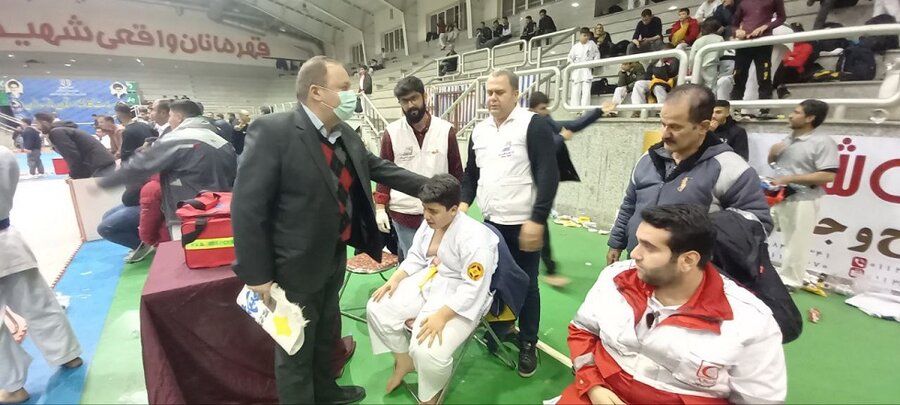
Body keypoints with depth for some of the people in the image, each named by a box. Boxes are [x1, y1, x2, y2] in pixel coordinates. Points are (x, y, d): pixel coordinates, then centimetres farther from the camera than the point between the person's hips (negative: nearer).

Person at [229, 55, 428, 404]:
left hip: (336, 256, 8)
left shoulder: (346, 134, 1)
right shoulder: (272, 131, -22)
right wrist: (257, 275, -19)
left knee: (327, 334, 28)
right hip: (297, 267, -8)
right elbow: (248, 207, -22)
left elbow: (380, 168, 8)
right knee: (296, 349, 14)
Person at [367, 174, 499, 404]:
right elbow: (415, 257, 12)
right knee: (377, 308, -2)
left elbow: (474, 289, -26)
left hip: (460, 302, -8)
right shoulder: (429, 225, -1)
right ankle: (403, 362, 23)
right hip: (426, 284, 8)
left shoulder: (474, 238, -26)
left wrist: (441, 316, -31)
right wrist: (395, 279, -3)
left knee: (427, 351, -27)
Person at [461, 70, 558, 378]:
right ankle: (499, 330, 39)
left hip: (523, 225, -5)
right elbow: (471, 173, 18)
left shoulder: (533, 125, -9)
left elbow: (548, 175, -14)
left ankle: (527, 345, 26)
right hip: (490, 223, 6)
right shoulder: (479, 130, 10)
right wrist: (464, 202, 3)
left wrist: (537, 219, -19)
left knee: (526, 285, 8)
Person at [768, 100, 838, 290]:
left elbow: (829, 175, -20)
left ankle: (789, 280, 17)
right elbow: (772, 162, 23)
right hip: (777, 198, 8)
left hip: (802, 201, -8)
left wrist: (790, 178, -22)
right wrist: (773, 152, 0)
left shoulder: (823, 142, -12)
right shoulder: (788, 139, 11)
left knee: (796, 245, 3)